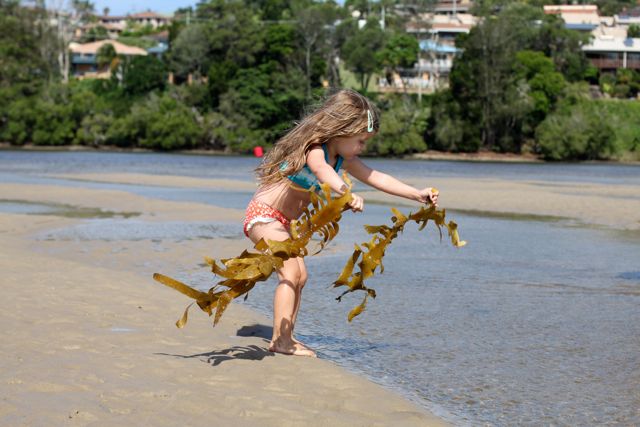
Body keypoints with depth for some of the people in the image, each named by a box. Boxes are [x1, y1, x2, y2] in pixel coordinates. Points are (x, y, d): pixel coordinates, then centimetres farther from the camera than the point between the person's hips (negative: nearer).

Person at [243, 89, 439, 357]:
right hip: (263, 215, -10)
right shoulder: (313, 147, -24)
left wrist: (417, 194, -1)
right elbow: (320, 169, -48)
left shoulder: (344, 160, 4)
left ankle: (285, 338, 21)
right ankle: (280, 340, -19)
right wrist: (346, 194, -67)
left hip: (285, 223, 10)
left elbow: (377, 178, 6)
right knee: (290, 272, -20)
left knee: (299, 276, 13)